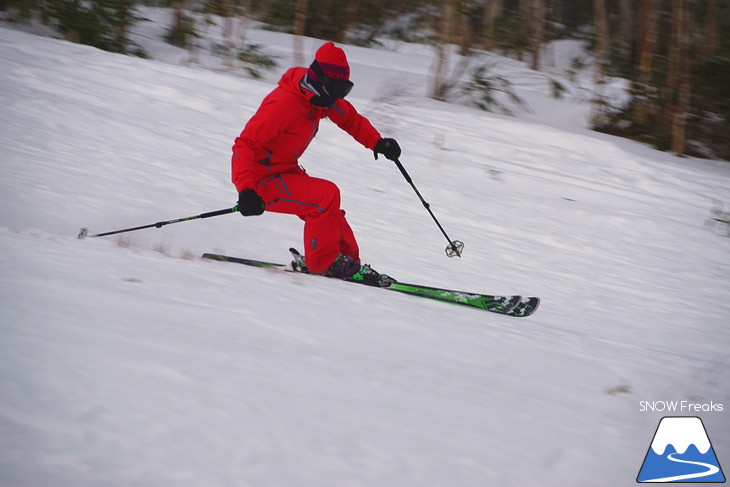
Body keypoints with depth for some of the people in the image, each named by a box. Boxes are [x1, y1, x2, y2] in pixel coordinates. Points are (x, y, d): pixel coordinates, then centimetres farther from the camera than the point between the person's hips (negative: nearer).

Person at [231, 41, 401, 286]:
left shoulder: (320, 97, -1)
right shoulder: (285, 103, -28)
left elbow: (350, 118, 17)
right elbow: (245, 144, -31)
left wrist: (377, 142, -2)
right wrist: (246, 190, -42)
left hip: (285, 171, 10)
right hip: (262, 181, -10)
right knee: (326, 195, -21)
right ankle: (325, 263, -10)